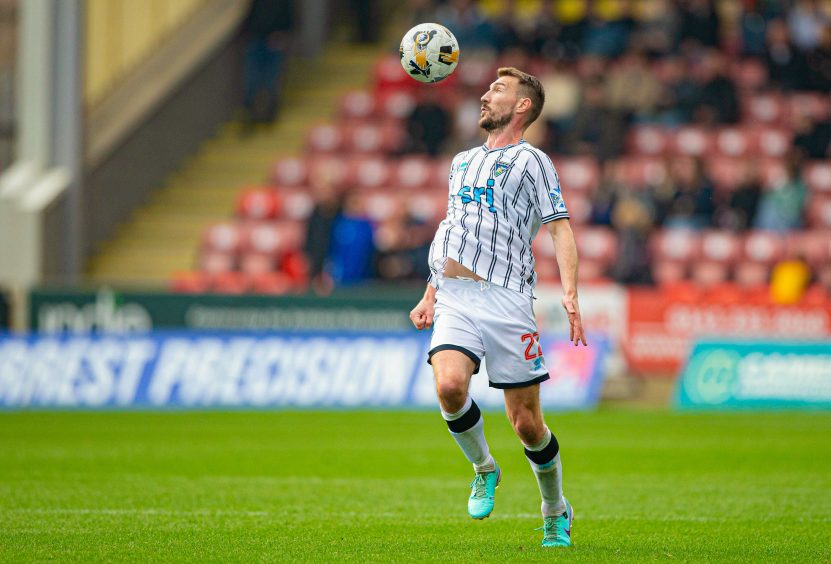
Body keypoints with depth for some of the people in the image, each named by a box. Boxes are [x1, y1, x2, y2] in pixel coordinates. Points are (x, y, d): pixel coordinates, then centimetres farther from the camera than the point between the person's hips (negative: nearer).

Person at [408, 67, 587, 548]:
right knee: (450, 386, -24)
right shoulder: (463, 161, 24)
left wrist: (570, 293, -19)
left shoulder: (530, 161, 4)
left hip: (505, 297, -4)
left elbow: (561, 229, -5)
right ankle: (484, 469, 3)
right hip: (454, 300, 5)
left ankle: (557, 513, 19)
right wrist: (431, 295, 24)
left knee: (527, 423, -3)